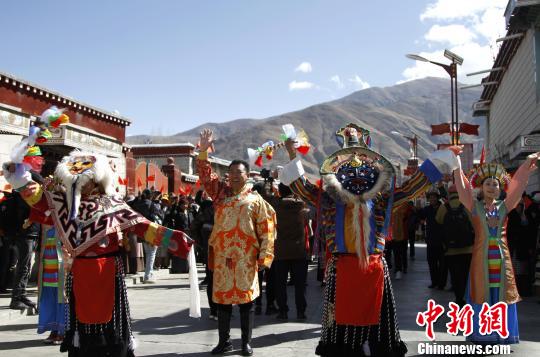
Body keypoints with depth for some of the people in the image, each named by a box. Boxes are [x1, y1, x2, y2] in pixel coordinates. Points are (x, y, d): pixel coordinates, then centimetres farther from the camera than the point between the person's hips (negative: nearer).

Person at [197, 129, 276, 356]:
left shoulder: (256, 200, 0)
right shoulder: (221, 193, 8)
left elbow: (266, 229, -2)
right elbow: (205, 175, 2)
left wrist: (264, 256, -8)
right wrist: (204, 151, -11)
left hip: (246, 257, -2)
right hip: (222, 256, 3)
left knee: (246, 299, 4)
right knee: (222, 298, 8)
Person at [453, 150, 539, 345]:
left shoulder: (504, 206, 8)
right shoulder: (475, 206, 2)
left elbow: (517, 184, 5)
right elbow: (463, 187, -4)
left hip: (502, 257, 2)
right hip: (482, 257, -2)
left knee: (502, 294, 5)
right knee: (482, 294, 1)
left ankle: (501, 335, 15)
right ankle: (482, 335, 9)